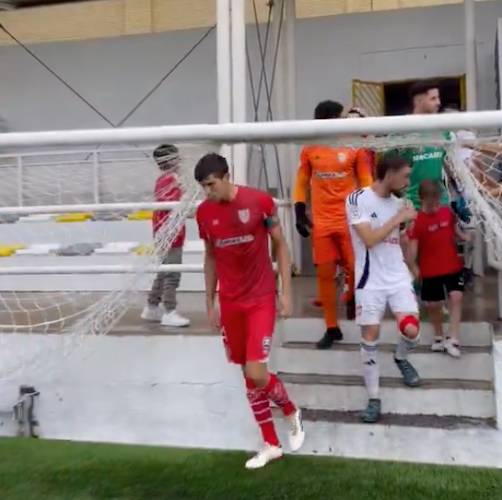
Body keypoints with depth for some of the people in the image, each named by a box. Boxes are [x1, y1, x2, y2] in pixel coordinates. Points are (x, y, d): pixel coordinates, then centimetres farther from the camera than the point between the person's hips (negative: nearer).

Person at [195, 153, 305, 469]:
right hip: (230, 302, 4)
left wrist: (286, 292, -6)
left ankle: (292, 412, 20)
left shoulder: (260, 201, -11)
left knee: (256, 372, -12)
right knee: (248, 376, 9)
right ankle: (271, 444, 24)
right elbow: (210, 258, 10)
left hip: (261, 298, -4)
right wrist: (210, 303, 10)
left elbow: (281, 245, -3)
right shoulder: (204, 212, 0)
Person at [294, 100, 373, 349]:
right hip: (321, 222, 2)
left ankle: (351, 298, 31)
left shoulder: (355, 148, -2)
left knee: (356, 269, -5)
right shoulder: (309, 150, 4)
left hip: (350, 220, -2)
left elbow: (366, 183, 3)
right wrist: (300, 213, 5)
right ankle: (332, 329, 16)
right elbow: (302, 183, 12)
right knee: (324, 274, 4)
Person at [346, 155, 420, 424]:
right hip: (370, 281, -4)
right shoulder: (358, 198, -12)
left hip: (398, 277, 4)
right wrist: (399, 218, -16)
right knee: (370, 338, 0)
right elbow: (369, 239, -21)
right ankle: (374, 398, 14)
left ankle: (401, 359, 28)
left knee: (411, 330, -8)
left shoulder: (397, 202, 6)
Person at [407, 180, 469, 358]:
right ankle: (439, 337, 32)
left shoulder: (448, 212, -1)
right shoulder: (417, 221, -16)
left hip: (453, 266, 3)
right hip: (430, 270, -3)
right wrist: (414, 267, -22)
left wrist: (465, 237, -4)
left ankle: (452, 339, -6)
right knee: (433, 305, 9)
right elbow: (413, 245, -17)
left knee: (456, 297, -11)